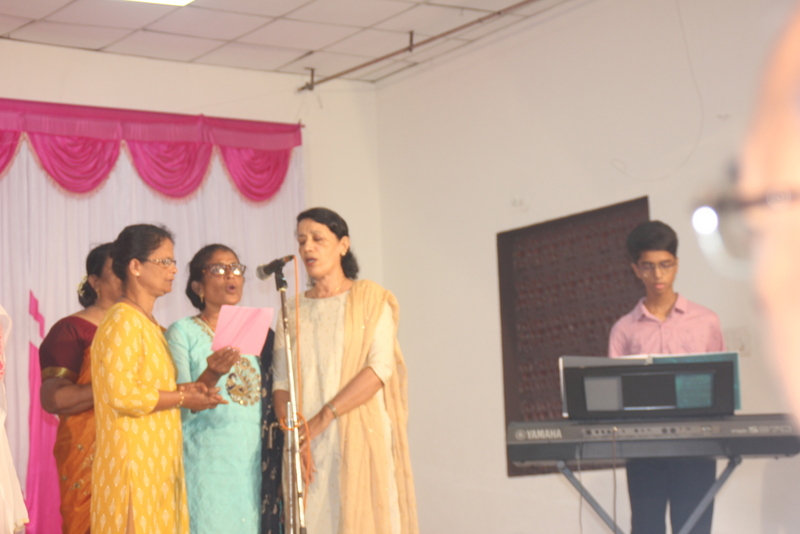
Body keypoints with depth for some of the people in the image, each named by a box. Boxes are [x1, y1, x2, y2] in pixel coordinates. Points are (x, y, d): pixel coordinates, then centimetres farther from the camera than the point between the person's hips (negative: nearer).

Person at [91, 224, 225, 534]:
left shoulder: (150, 325, 19)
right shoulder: (122, 322, -11)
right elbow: (123, 395, -20)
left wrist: (183, 390, 7)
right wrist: (182, 398, -10)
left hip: (158, 462, 9)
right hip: (133, 460, -9)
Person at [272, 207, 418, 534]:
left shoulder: (369, 299, 5)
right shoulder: (293, 311, 15)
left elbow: (381, 368, -8)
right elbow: (281, 383, 7)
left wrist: (324, 417, -15)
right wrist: (295, 435, -11)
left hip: (360, 437, -3)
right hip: (308, 446, 3)